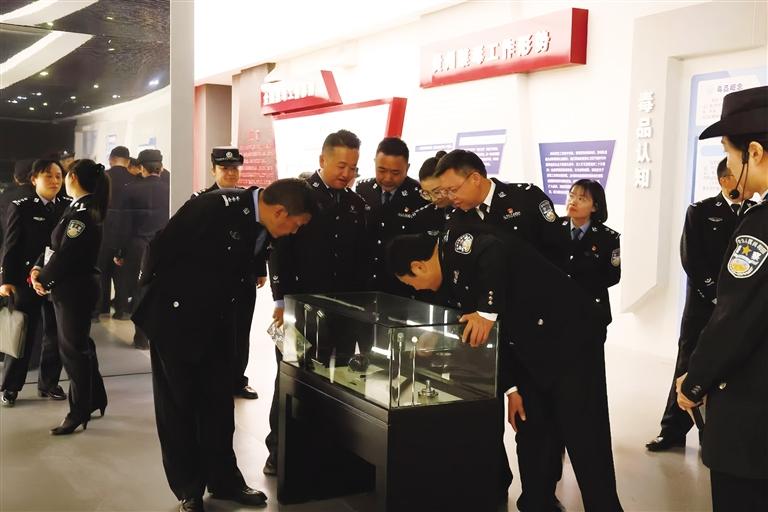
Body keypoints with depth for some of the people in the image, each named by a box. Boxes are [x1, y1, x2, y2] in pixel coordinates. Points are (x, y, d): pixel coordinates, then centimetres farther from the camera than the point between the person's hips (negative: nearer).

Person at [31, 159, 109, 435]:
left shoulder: (82, 212, -19)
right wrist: (38, 268, -4)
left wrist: (43, 279, -9)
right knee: (80, 345, 18)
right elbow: (55, 245, 10)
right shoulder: (78, 208, 11)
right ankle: (95, 399, 31)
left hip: (76, 289, -9)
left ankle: (79, 412, 11)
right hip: (71, 287, 9)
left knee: (73, 349, 0)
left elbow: (66, 254, -22)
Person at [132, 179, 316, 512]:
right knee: (178, 404, 6)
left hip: (215, 321, 7)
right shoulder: (216, 207, -27)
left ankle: (224, 480, 26)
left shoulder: (265, 228, -5)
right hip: (175, 317, -6)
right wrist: (152, 295, -8)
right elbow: (160, 247, -19)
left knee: (218, 403, 12)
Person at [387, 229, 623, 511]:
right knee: (531, 434, 14)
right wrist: (511, 388, 8)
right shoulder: (454, 282, 12)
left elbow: (496, 252, -36)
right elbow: (487, 336, 12)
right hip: (532, 351, 10)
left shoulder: (458, 242, -13)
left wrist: (488, 310, -34)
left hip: (570, 334, -10)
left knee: (585, 439, -4)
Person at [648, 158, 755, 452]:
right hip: (704, 305, -1)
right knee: (689, 369, 5)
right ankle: (674, 431, 14)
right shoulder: (701, 212, 0)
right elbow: (691, 260, -7)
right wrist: (717, 296, -12)